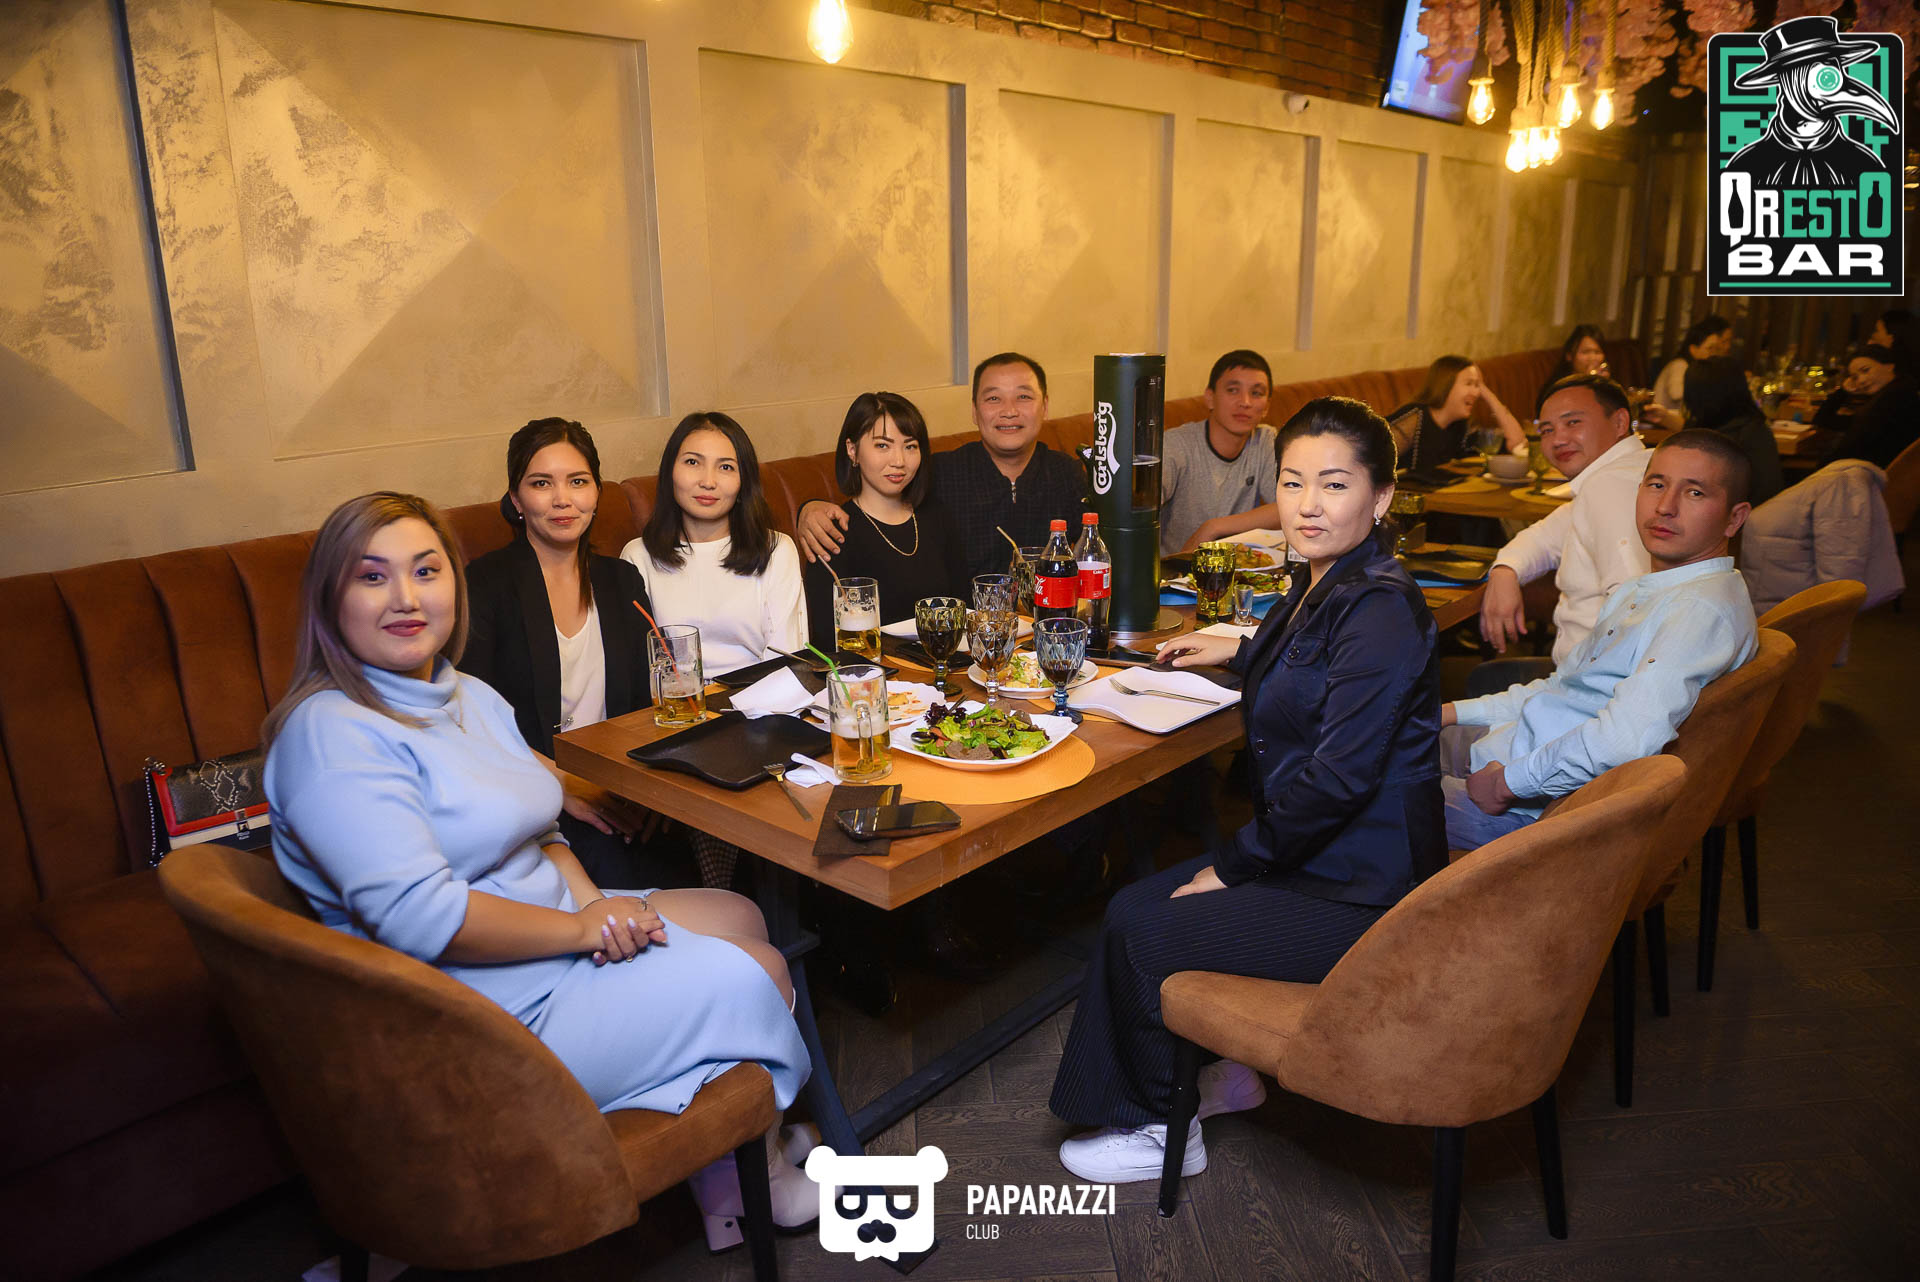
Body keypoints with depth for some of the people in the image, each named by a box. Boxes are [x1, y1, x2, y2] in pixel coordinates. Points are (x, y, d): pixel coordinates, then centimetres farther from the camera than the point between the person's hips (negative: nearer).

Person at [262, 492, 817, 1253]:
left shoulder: (472, 699, 8)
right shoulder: (330, 734, -21)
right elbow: (420, 917, -28)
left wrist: (593, 901, -7)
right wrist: (579, 928, -19)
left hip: (553, 927, 10)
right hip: (485, 1005, -10)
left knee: (740, 918, 8)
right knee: (753, 975, -10)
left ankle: (726, 1182, 18)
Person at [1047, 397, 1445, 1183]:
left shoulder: (1381, 612, -24)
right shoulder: (1323, 583, 6)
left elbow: (1336, 778, -27)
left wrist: (1232, 866, -18)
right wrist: (1240, 650, 29)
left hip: (1358, 899, -9)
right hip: (1314, 858, 9)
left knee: (1140, 934, -8)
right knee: (1133, 905, 7)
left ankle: (1162, 1130, 15)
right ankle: (1219, 1070, 26)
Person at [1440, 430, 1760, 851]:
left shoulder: (1706, 608, -21)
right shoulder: (1638, 592, 12)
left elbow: (1631, 735, -33)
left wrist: (1510, 781, -24)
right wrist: (1453, 713, 14)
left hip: (1538, 801, -10)